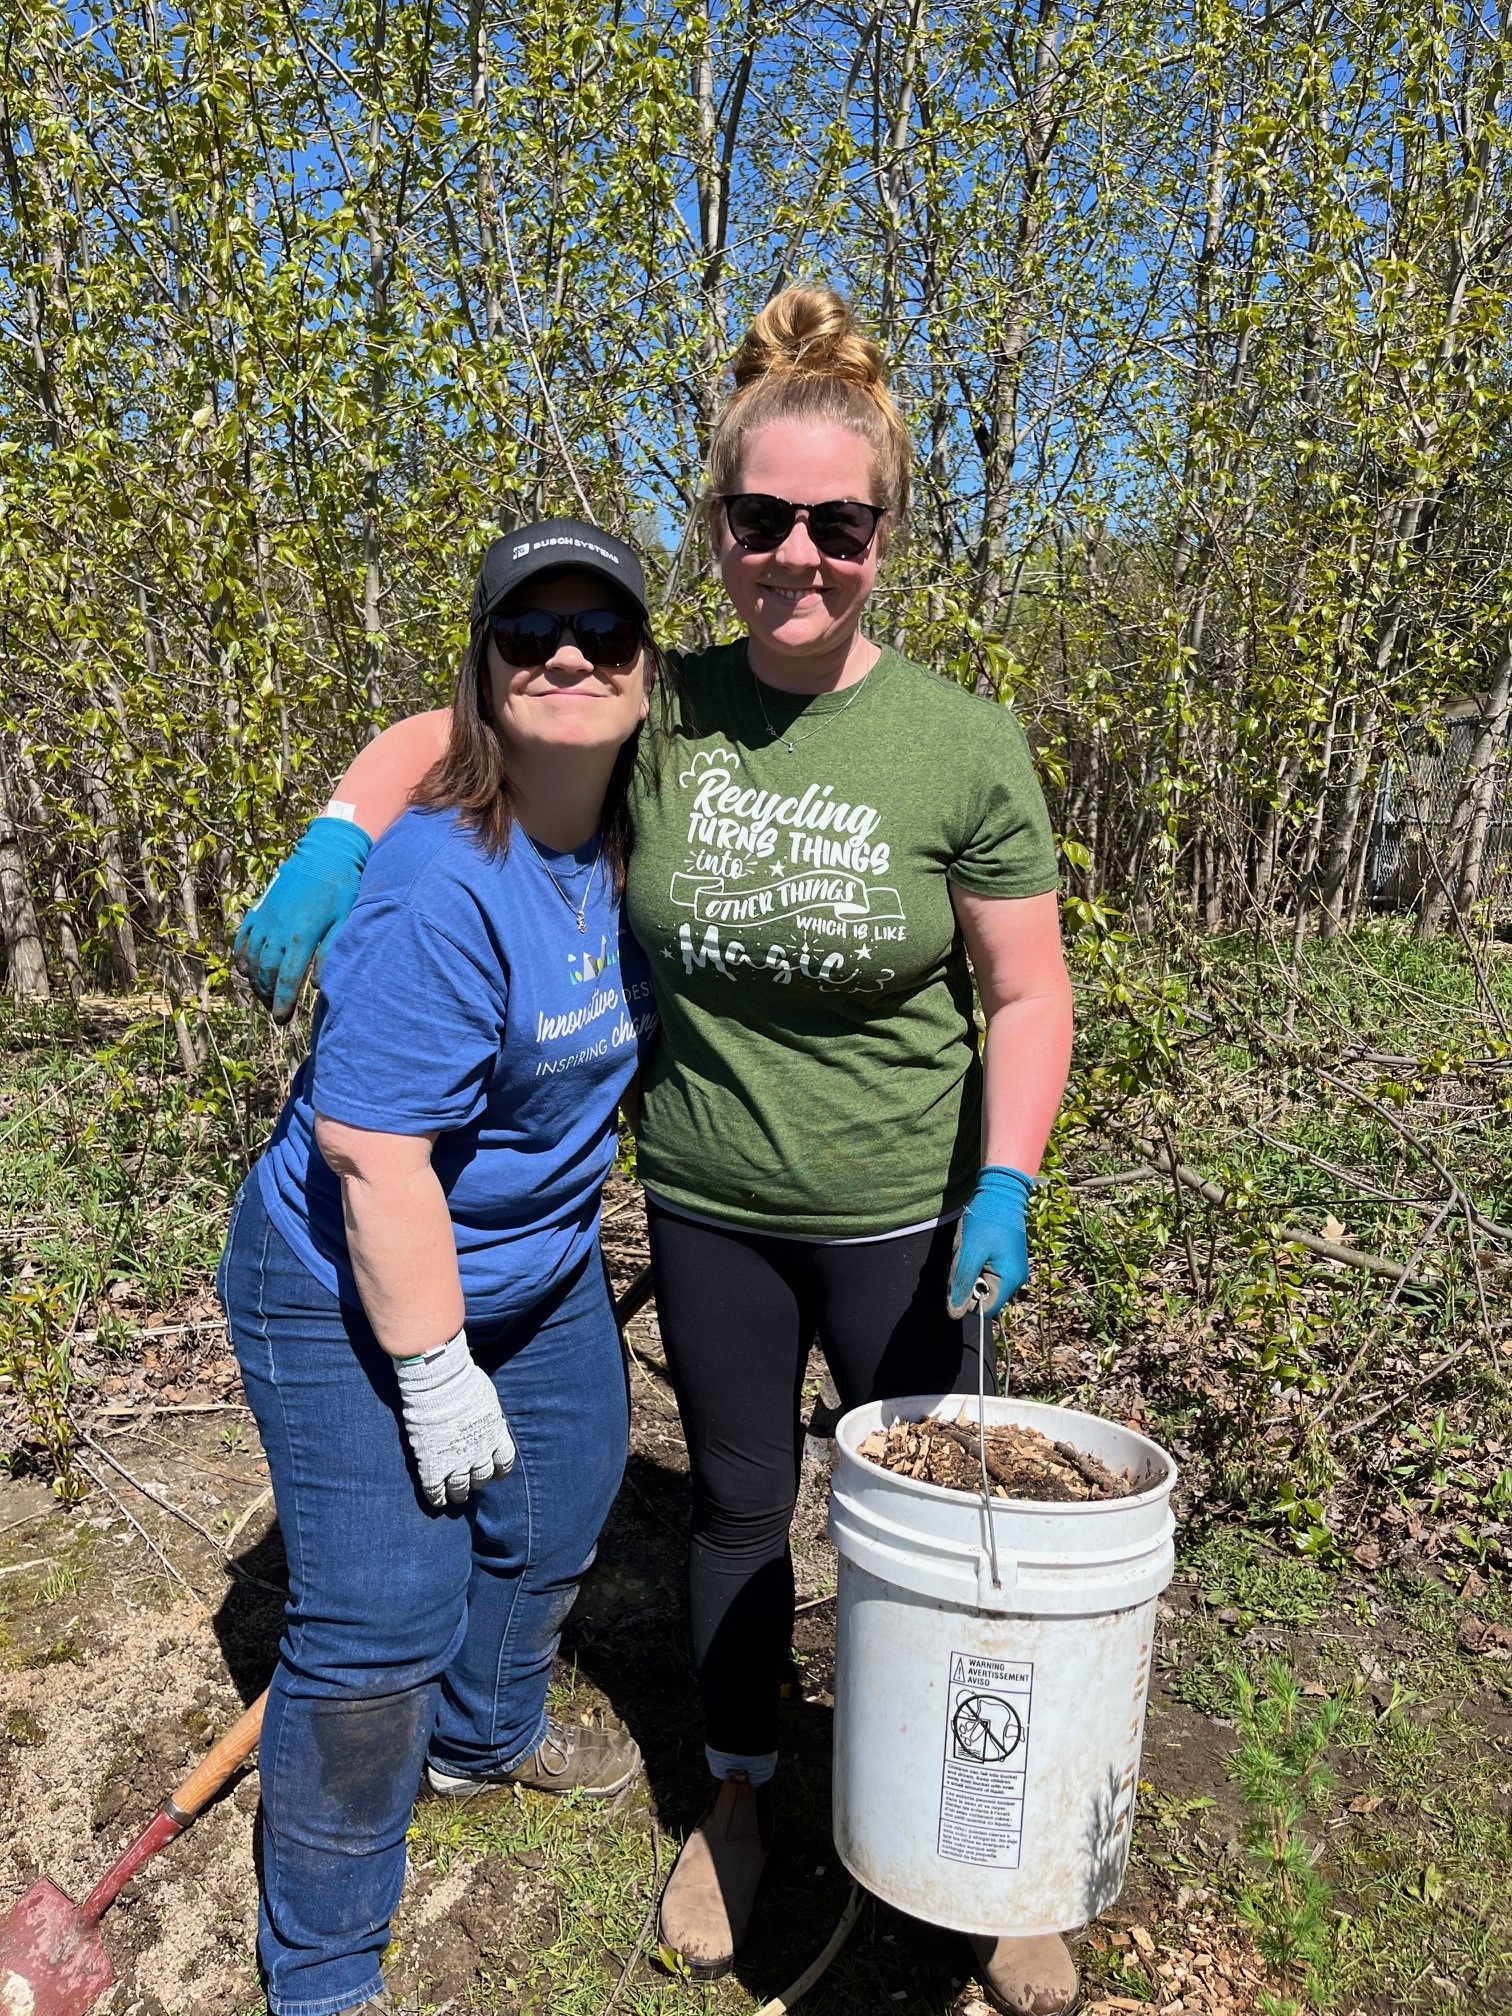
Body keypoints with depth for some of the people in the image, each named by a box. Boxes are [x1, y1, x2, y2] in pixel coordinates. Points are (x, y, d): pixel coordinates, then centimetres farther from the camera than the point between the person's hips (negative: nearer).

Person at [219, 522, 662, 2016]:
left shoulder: (616, 829, -6)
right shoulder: (440, 887, -31)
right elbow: (375, 1159, -30)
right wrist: (438, 1375, -22)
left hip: (538, 1265, 9)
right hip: (351, 1292, -8)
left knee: (556, 1513, 24)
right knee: (380, 1617, -2)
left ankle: (484, 1740, 55)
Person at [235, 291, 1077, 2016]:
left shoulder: (962, 745, -14)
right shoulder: (660, 710, -8)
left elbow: (1026, 990, -7)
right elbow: (442, 730, 3)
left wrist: (1004, 1185, -19)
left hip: (902, 1216, -1)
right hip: (707, 1212, 2)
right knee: (737, 1503, 20)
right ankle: (737, 1802, 46)